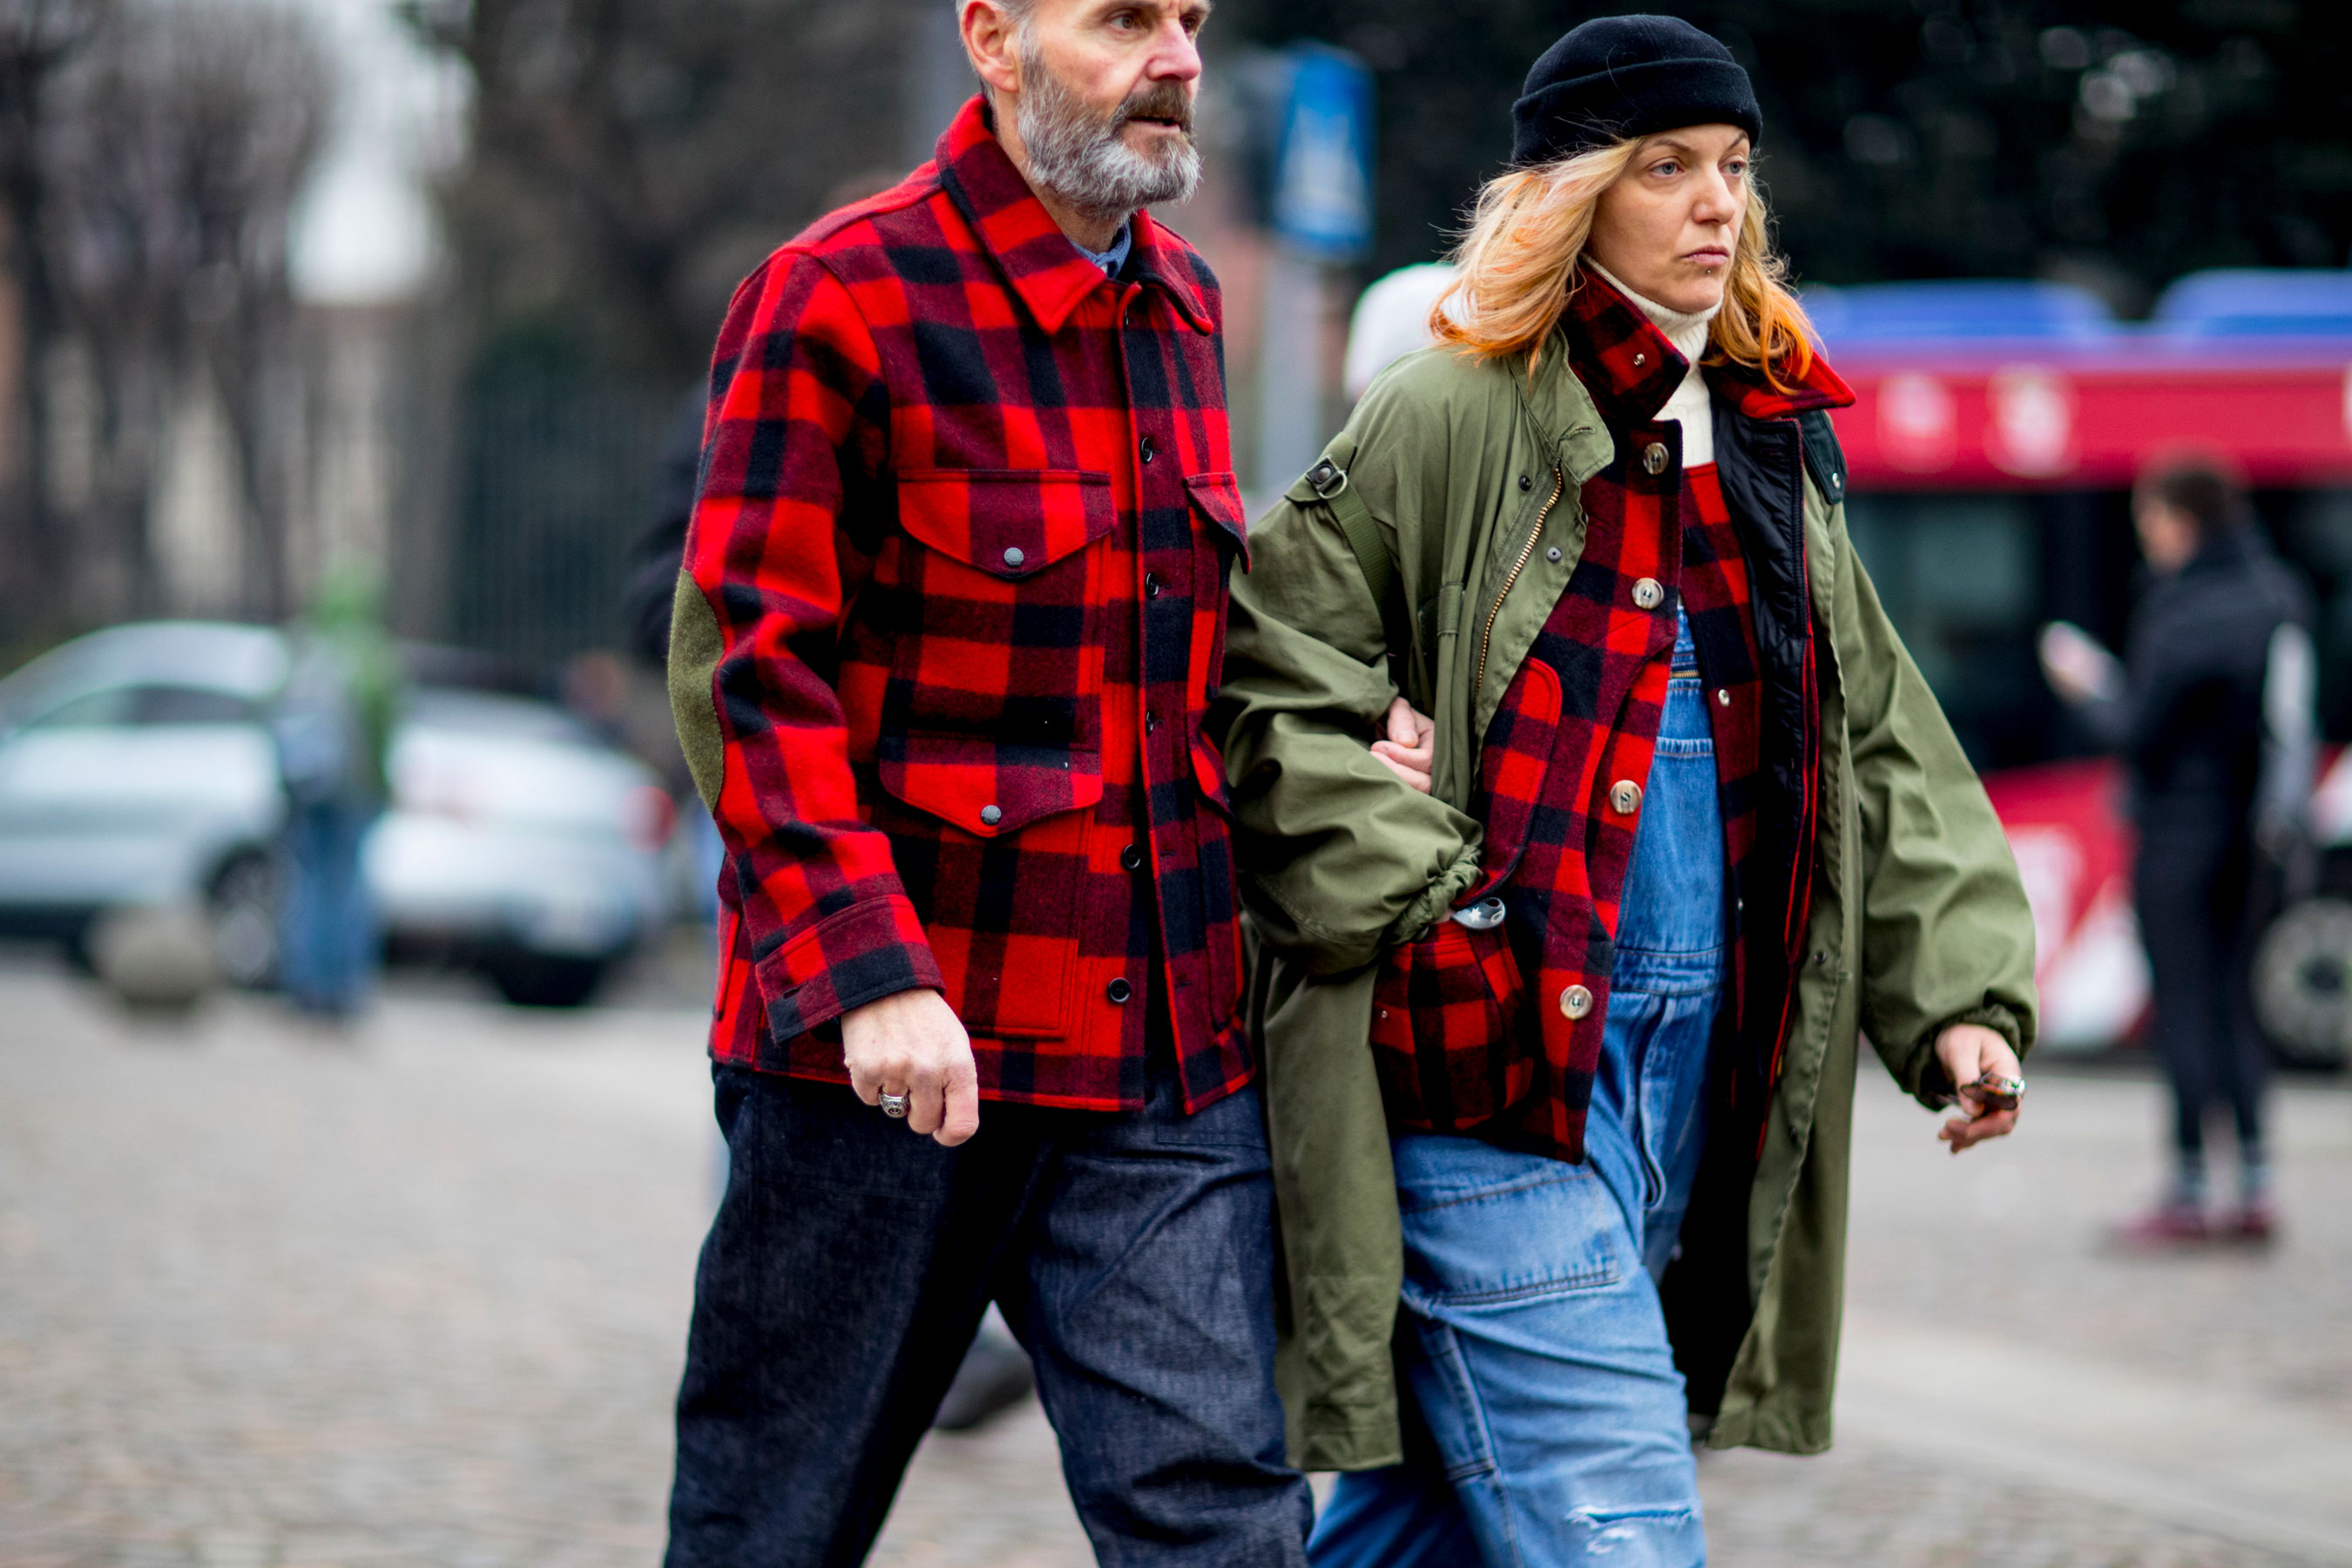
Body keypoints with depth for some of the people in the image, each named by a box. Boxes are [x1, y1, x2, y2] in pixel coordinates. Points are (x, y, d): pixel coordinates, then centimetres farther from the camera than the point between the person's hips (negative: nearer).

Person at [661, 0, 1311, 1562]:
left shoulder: (1182, 303, 13)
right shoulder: (835, 304, -9)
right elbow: (750, 683, -13)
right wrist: (869, 971, -23)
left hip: (1165, 1045, 5)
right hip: (885, 1037, -5)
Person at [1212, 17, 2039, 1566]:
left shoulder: (1777, 450, 16)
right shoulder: (1446, 422, -6)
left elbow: (1884, 748, 18)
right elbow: (1271, 684, -7)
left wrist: (1960, 990, 6)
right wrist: (1426, 903, -14)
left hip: (1697, 1086, 7)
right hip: (1489, 1073, -7)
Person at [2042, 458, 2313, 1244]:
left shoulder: (2189, 615, -18)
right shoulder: (2277, 596, 8)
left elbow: (2139, 730, -16)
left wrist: (2086, 685, 3)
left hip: (2181, 831, -8)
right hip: (2250, 833, 8)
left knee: (2185, 1009, -3)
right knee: (2231, 1007, 14)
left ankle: (2188, 1193, 0)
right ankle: (2254, 1189, 12)